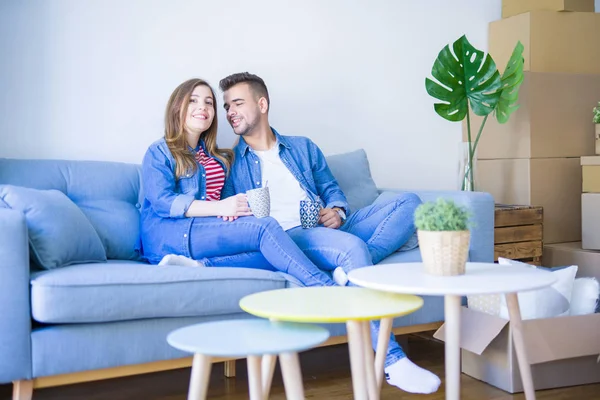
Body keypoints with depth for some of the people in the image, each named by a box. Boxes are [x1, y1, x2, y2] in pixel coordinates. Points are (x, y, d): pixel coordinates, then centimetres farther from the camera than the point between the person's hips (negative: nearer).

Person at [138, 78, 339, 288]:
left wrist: (233, 210, -8)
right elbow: (162, 202, -8)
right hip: (169, 237, -5)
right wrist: (219, 207, -19)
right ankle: (325, 288, -33)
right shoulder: (159, 151, 7)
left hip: (210, 234, 6)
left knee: (274, 254, -28)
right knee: (266, 226, -26)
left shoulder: (219, 158, 28)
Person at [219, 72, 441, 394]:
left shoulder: (303, 148, 24)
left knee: (408, 202, -11)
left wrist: (337, 211, 0)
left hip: (331, 231, 6)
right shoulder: (230, 163, 13)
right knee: (354, 248, -35)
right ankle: (391, 362, -35)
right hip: (286, 240, -5)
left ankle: (352, 268, -35)